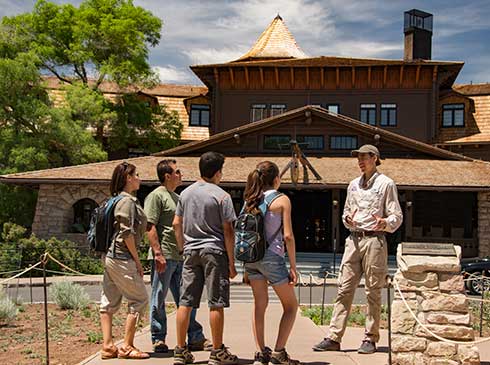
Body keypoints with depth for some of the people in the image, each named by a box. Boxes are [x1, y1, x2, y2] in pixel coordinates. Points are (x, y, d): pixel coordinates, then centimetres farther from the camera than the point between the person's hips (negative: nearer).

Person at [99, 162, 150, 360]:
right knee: (139, 299, -1)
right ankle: (127, 347, 1)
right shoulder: (127, 201, -12)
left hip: (110, 256, 10)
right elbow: (127, 233, -18)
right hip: (122, 257, -10)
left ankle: (107, 346, 12)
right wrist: (137, 260, -13)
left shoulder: (116, 200, 16)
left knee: (109, 302, 8)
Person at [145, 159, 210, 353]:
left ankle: (195, 338, 14)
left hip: (180, 256, 8)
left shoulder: (177, 197, 20)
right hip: (163, 256, -8)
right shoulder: (156, 196, -6)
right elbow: (150, 227, -14)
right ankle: (158, 340, 10)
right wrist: (158, 253, -20)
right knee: (158, 300, 2)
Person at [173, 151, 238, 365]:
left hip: (191, 251, 5)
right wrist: (231, 262, -4)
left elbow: (177, 224, 11)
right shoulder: (221, 196, -7)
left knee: (185, 302, 7)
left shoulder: (186, 193, 9)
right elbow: (227, 230, -8)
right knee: (216, 304, 0)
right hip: (214, 251, -5)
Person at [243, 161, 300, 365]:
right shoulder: (282, 200, -6)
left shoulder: (250, 200, 8)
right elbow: (288, 236, -11)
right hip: (272, 256, -5)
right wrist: (293, 267, -6)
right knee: (291, 305, 9)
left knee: (259, 305, 13)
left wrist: (247, 266, 16)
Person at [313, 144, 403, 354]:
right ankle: (334, 338, 1)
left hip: (374, 240, -5)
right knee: (344, 288, 0)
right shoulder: (353, 185, 19)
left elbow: (397, 217, -1)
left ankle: (370, 339, 7)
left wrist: (385, 223, -23)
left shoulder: (386, 184, 1)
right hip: (354, 239, 5)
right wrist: (347, 219, 2)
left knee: (373, 291, 0)